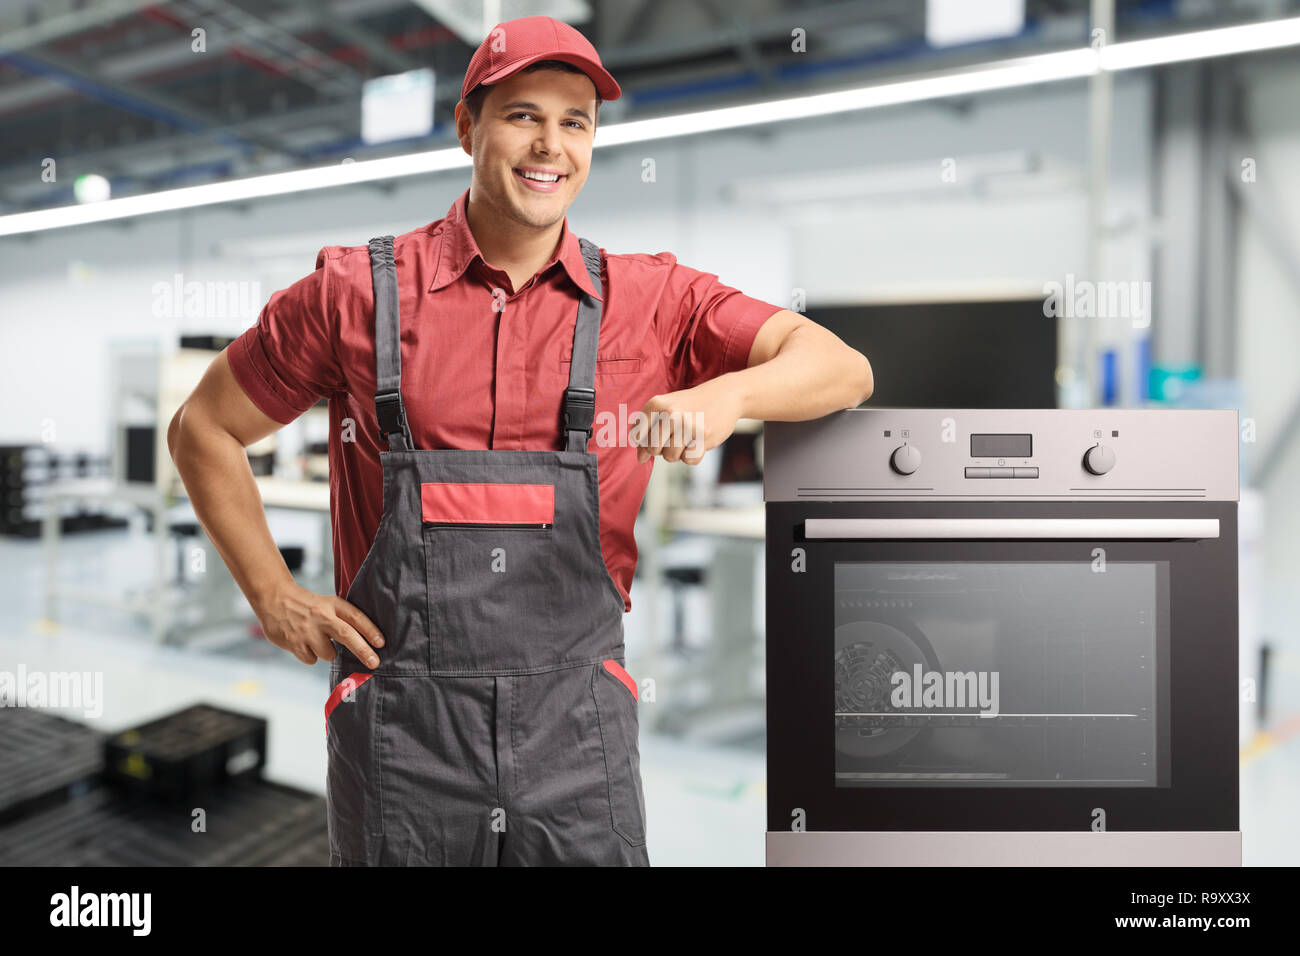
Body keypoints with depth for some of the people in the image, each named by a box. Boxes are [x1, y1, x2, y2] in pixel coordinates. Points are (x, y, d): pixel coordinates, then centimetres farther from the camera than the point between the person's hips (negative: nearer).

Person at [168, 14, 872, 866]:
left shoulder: (649, 298, 2)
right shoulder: (358, 291, 0)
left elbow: (843, 370, -5)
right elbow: (202, 430, 10)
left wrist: (728, 393, -26)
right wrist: (276, 596, 2)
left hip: (577, 726, 1)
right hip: (402, 723, 0)